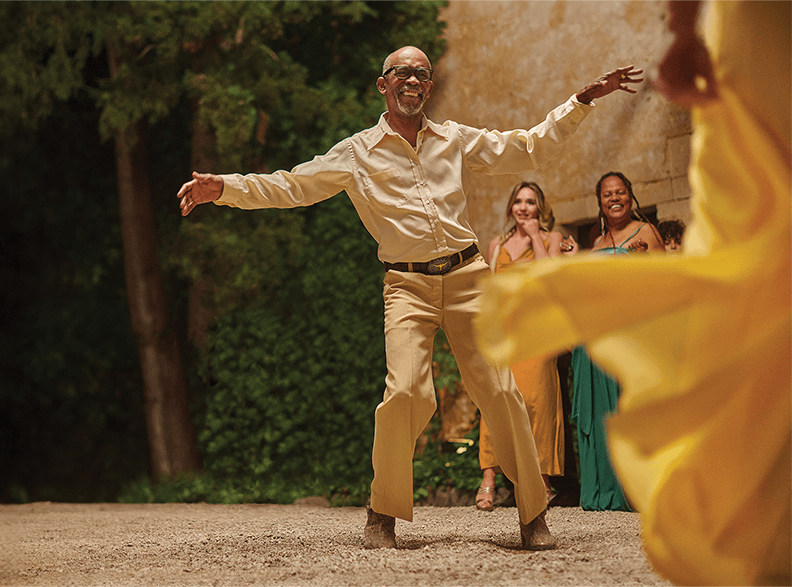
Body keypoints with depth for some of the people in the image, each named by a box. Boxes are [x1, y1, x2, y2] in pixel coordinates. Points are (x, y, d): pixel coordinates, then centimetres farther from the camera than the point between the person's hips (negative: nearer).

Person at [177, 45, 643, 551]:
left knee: (500, 392, -5)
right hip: (408, 285, -2)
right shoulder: (357, 154, 9)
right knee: (407, 393, -21)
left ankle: (534, 514, 9)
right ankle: (384, 514, -2)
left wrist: (583, 100, 17)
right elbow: (290, 186, 5)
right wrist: (224, 188, -7)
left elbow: (529, 149, 21)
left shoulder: (456, 139, 15)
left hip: (467, 276, 2)